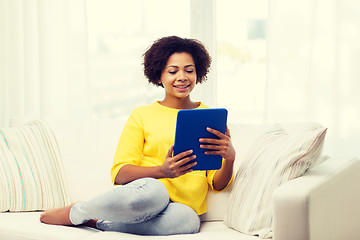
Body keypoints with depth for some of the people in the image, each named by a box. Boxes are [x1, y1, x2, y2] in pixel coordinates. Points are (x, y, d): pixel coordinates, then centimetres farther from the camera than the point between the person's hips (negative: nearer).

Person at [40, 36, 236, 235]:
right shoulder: (141, 115, 11)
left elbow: (218, 184, 9)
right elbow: (119, 173, -1)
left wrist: (230, 158, -14)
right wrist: (162, 171, -19)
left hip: (185, 207, 2)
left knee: (185, 219, -38)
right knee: (151, 189, -40)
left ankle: (96, 220, -16)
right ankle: (76, 211, -13)